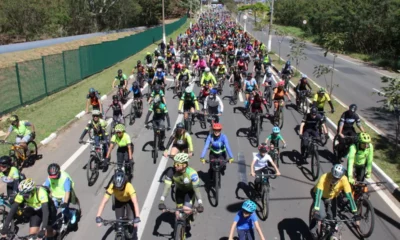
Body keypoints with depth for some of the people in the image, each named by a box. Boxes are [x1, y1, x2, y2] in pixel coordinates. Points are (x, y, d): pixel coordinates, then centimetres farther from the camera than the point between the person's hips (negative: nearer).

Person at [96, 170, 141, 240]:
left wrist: (137, 218, -56)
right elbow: (104, 202, -36)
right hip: (118, 201, 2)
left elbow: (135, 202, -47)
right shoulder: (112, 187, -35)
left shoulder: (129, 186, -40)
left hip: (129, 201, -2)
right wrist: (98, 217, -43)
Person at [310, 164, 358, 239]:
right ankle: (313, 229, 3)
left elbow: (349, 195, -31)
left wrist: (355, 211, -35)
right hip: (321, 196, -3)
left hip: (332, 197, 3)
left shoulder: (344, 180, -32)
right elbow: (318, 194, -44)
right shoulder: (324, 178, -39)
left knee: (331, 216, -5)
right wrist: (316, 209, -54)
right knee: (321, 215, -22)